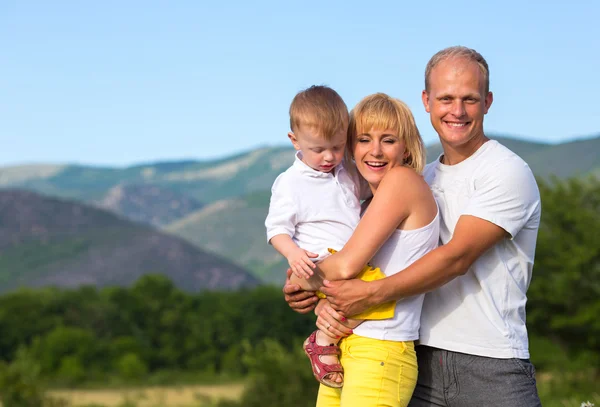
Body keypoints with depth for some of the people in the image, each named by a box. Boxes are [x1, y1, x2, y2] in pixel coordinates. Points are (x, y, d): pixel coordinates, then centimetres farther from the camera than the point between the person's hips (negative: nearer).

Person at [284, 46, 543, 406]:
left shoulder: (508, 172, -6)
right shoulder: (422, 179, 16)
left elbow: (457, 257, -15)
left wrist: (372, 293, -18)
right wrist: (314, 288, -3)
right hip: (425, 362, 5)